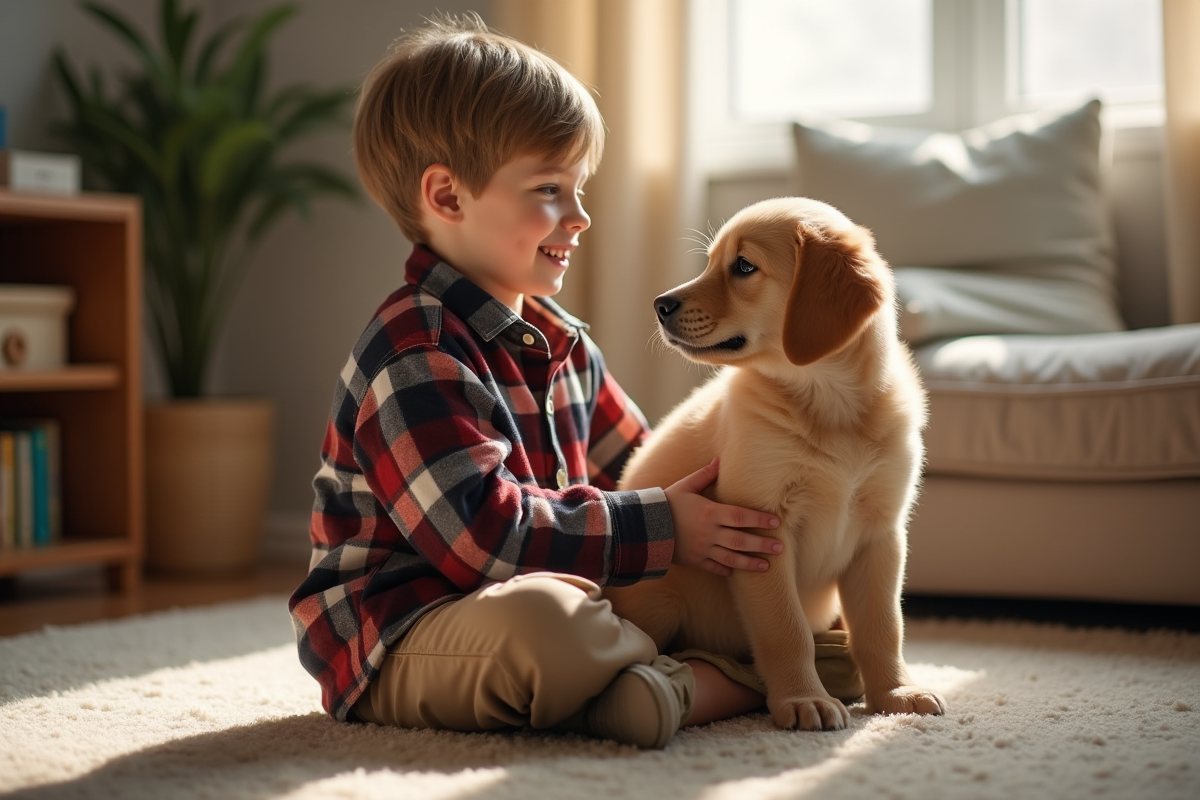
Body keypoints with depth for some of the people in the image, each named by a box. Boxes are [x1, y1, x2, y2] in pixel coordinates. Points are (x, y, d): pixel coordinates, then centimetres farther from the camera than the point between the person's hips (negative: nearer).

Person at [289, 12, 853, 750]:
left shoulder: (565, 345, 13)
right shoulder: (413, 356, -18)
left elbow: (635, 472, 21)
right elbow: (484, 535, -26)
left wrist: (717, 508, 1)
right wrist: (661, 529, -20)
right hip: (400, 646, -9)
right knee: (538, 617, -41)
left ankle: (656, 693, -17)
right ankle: (739, 675, -17)